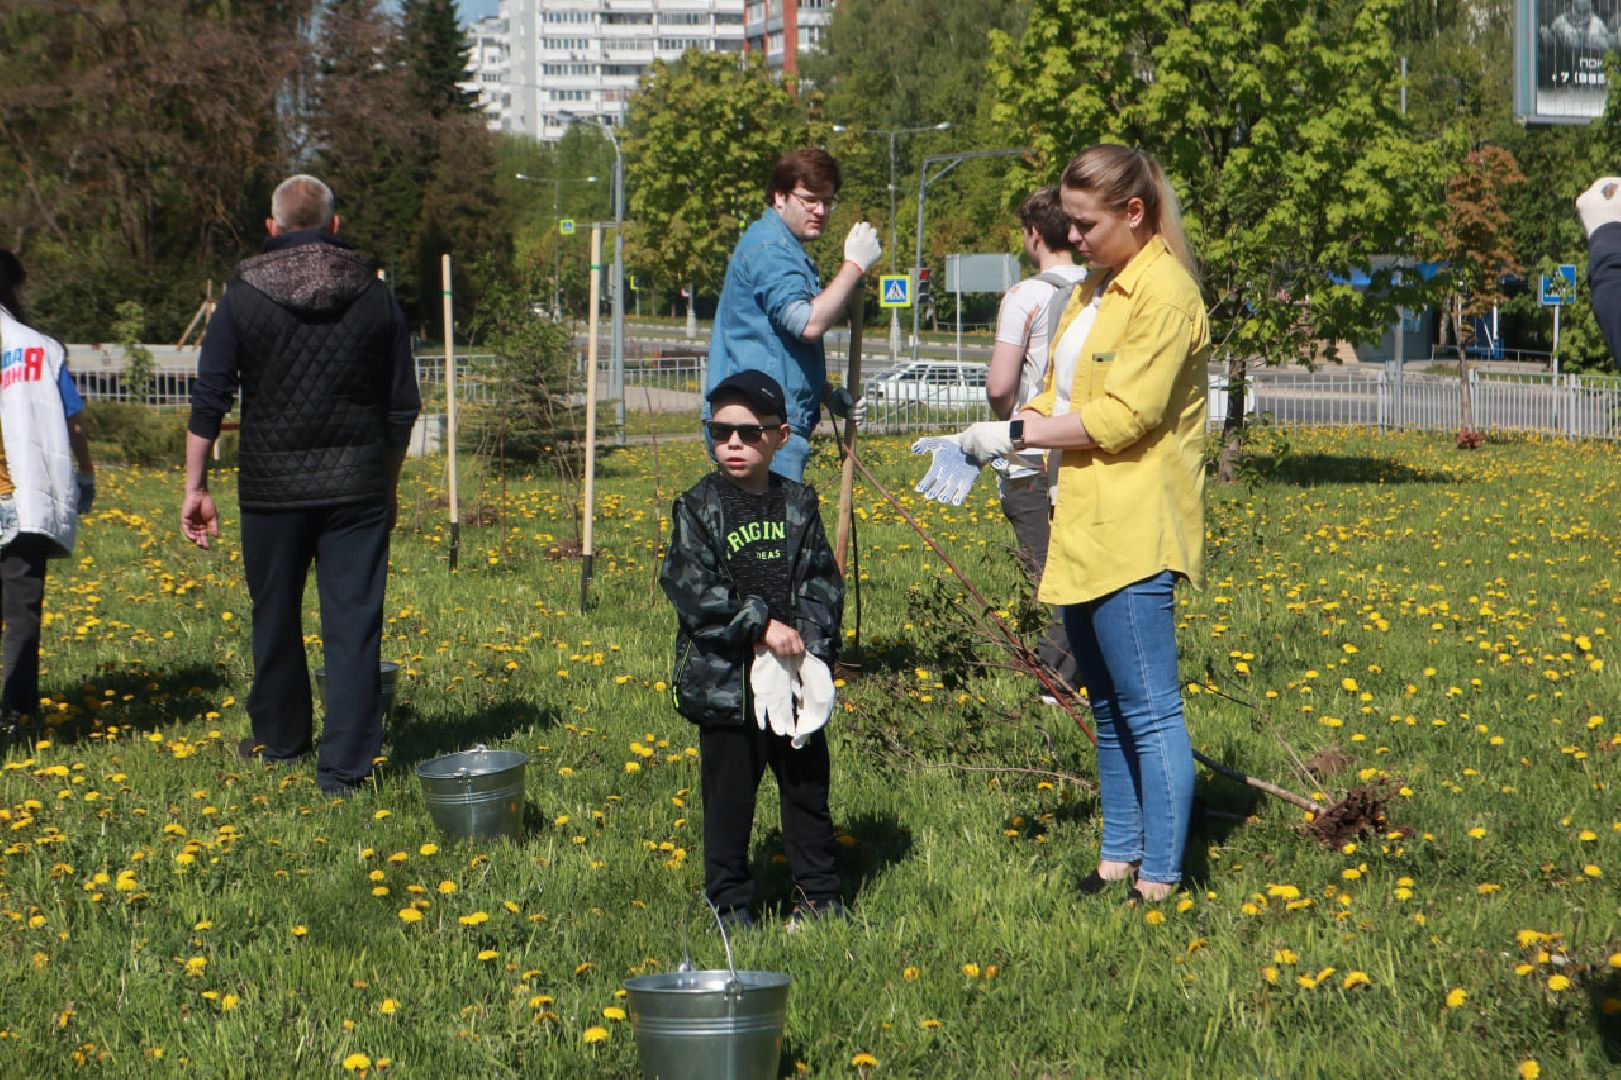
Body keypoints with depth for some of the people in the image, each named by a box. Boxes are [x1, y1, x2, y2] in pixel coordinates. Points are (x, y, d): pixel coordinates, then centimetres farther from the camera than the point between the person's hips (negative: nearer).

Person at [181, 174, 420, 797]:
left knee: (276, 617, 16)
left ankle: (278, 739, 31)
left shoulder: (244, 298, -1)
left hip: (273, 488, 0)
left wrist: (195, 489, 2)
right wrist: (387, 487, 20)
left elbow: (209, 402, -4)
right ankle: (345, 766, -4)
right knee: (354, 622, 0)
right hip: (358, 486, 1)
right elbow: (402, 407, 9)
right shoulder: (375, 297, 4)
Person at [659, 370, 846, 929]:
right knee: (728, 795, 4)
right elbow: (692, 587, -13)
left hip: (796, 678, 3)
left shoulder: (798, 503, 5)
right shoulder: (698, 507, -5)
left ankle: (818, 894, 24)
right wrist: (761, 625, -18)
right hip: (725, 681, -3)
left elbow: (823, 582, 4)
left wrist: (809, 636, -13)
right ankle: (729, 903, 16)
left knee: (808, 787, 11)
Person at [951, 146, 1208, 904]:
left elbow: (1122, 416, -18)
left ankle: (1159, 882, -1)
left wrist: (1014, 435, -14)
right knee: (1107, 707, 15)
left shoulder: (1164, 294, -12)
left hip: (1134, 536, -10)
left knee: (1149, 712, -5)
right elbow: (1059, 394, 18)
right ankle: (1118, 858, 24)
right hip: (1083, 530, 10)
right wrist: (992, 442, 0)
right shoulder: (1092, 289, 17)